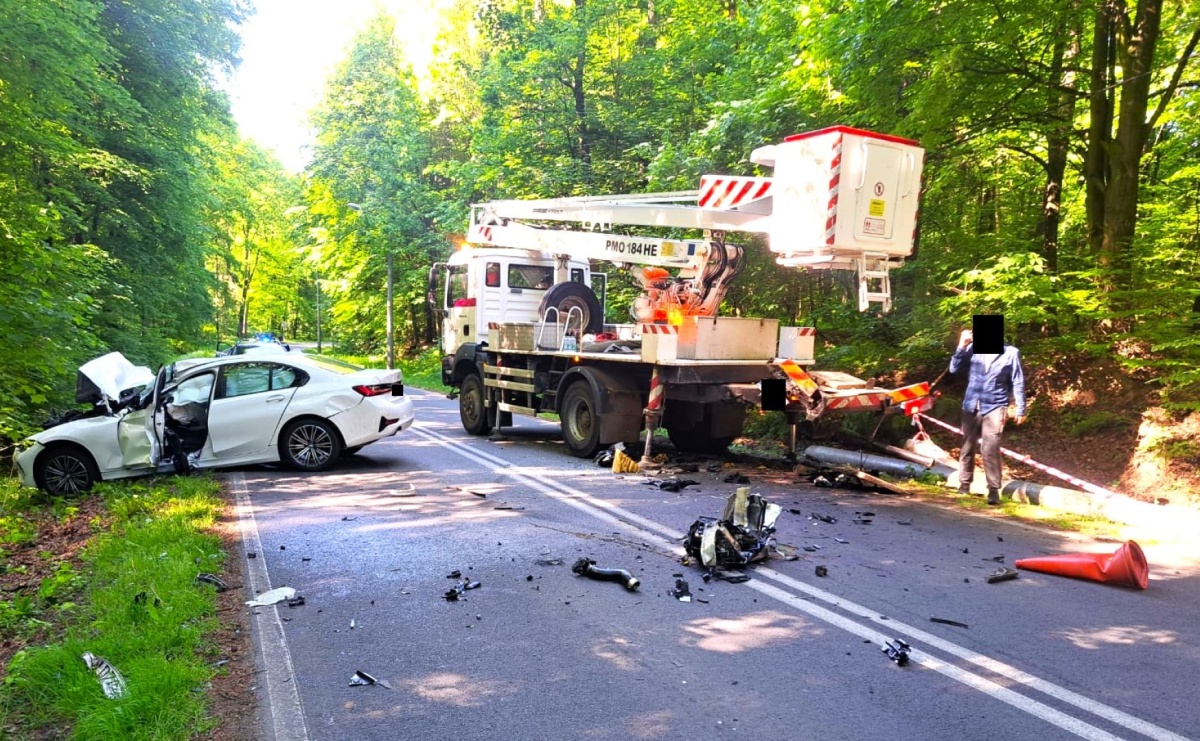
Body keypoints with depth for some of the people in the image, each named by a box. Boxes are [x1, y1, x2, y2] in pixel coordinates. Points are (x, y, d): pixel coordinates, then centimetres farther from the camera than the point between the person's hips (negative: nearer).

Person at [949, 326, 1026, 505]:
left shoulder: (1011, 353, -2)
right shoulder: (974, 348, 0)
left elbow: (1018, 383, 2)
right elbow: (954, 369, 1)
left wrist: (1020, 410, 0)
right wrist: (962, 347, -11)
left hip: (994, 407, -3)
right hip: (971, 406, 3)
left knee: (991, 449, -11)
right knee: (968, 447, 11)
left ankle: (994, 490, -5)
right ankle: (964, 485, 22)